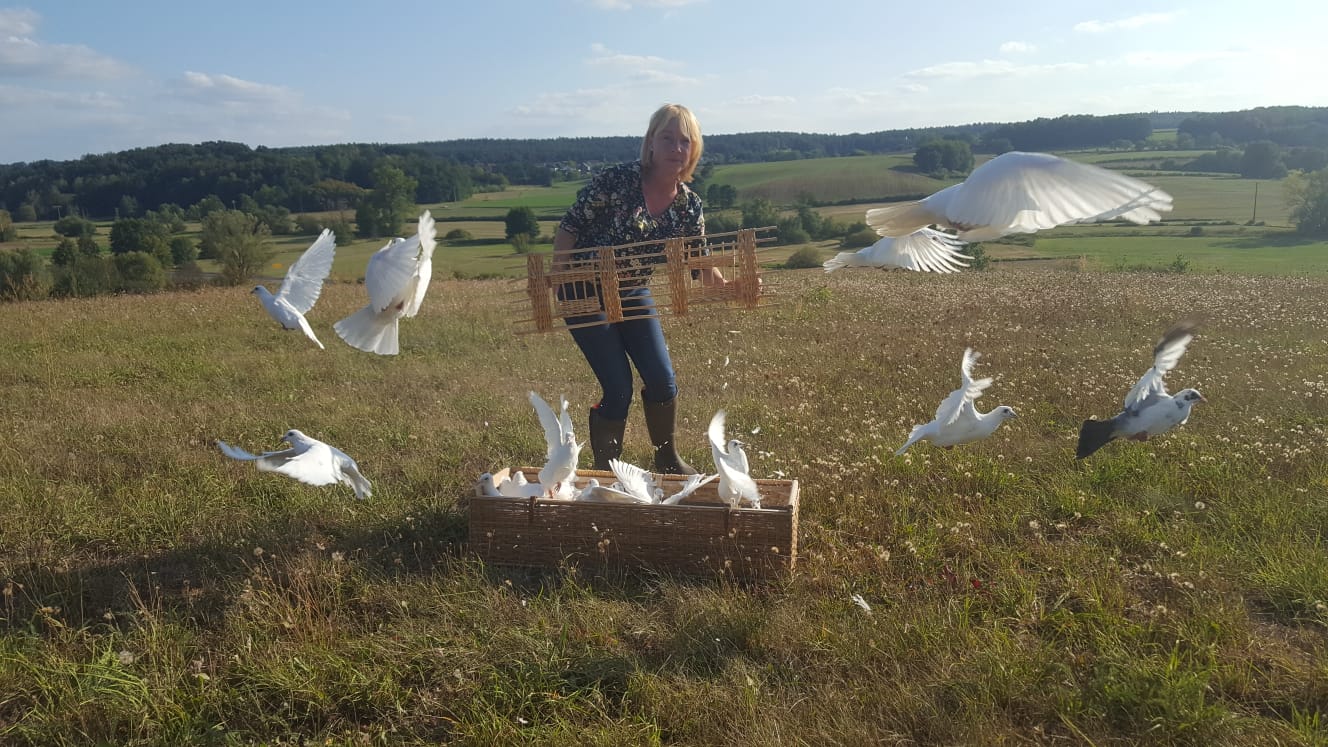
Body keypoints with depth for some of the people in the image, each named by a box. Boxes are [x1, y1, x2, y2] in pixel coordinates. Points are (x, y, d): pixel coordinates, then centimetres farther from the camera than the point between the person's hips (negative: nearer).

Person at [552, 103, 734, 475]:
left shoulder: (688, 204, -4)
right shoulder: (617, 179, -21)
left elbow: (700, 263, -1)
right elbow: (569, 227, -14)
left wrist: (728, 287, -20)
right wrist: (556, 281, -20)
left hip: (633, 294, 5)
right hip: (585, 294, -5)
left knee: (663, 381, 1)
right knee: (619, 389, -8)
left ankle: (668, 459, 26)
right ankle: (604, 472, 14)